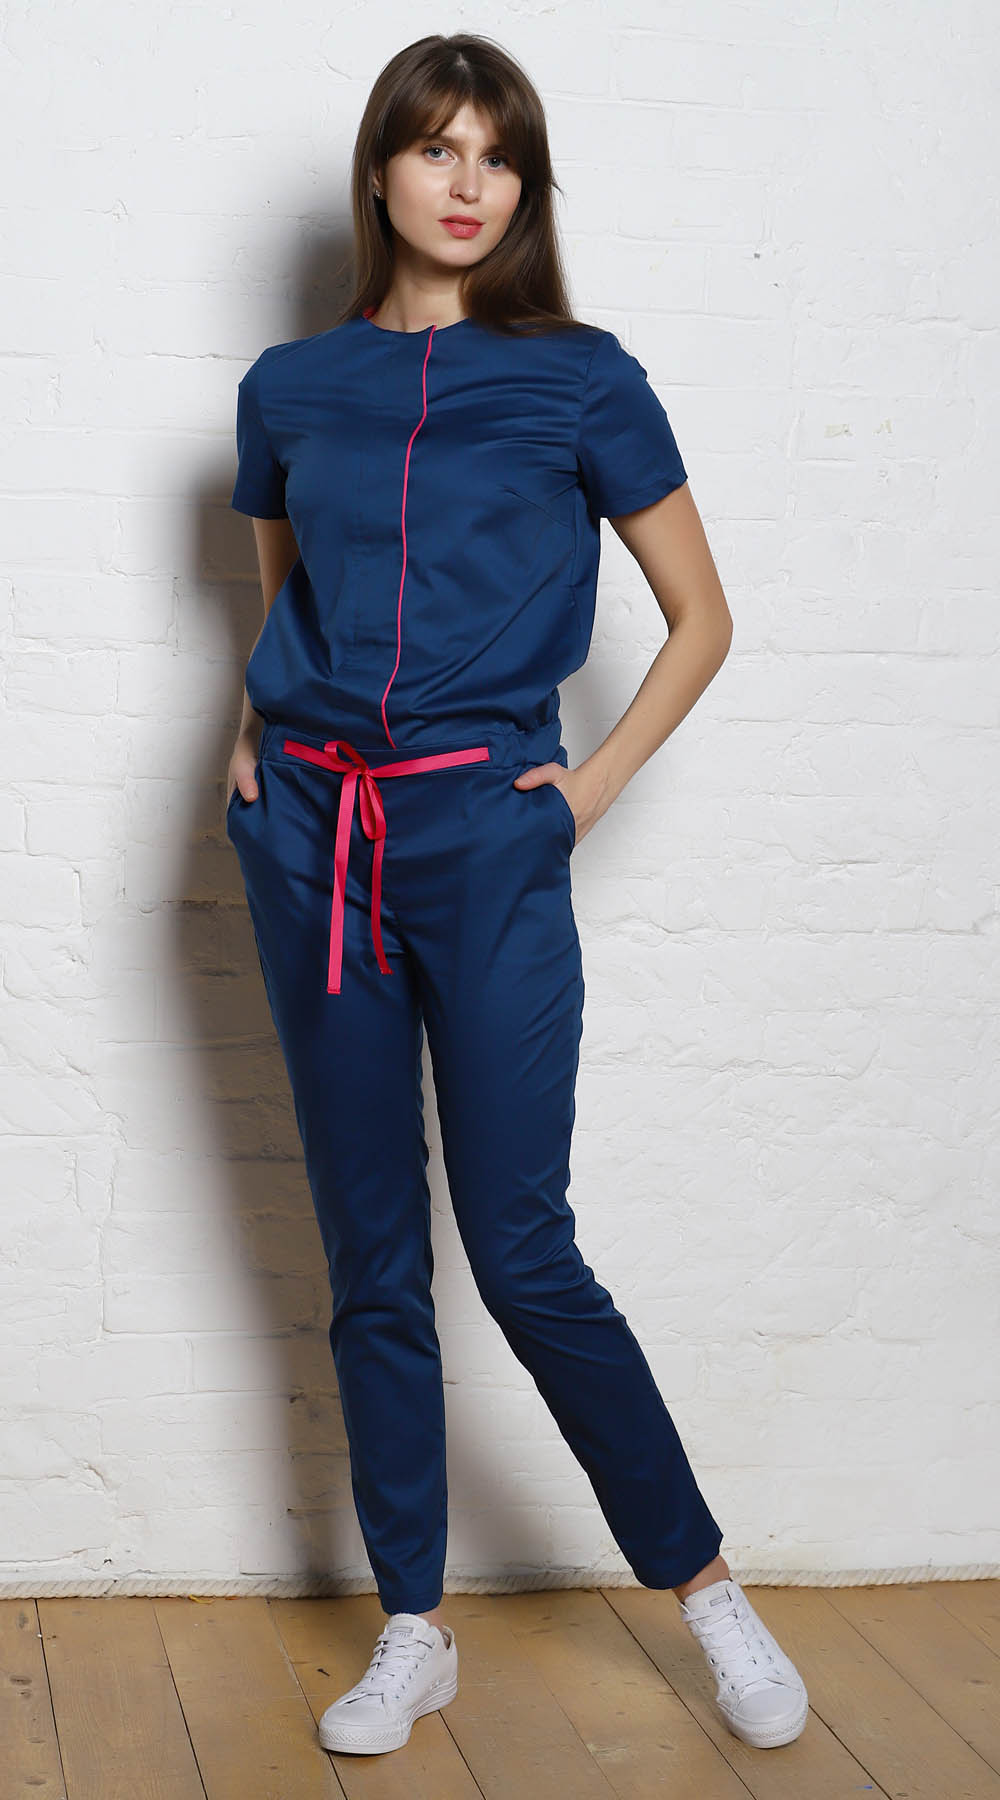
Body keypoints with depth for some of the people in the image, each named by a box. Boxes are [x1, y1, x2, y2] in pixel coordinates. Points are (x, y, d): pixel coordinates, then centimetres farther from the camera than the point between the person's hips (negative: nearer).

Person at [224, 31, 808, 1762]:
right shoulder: (291, 387, 10)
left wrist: (595, 781, -2)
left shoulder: (580, 380, 1)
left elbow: (701, 616, 6)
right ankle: (413, 1632, 20)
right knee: (370, 1262, 8)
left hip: (484, 832, -3)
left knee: (523, 1256, -4)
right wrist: (254, 739, 9)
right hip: (309, 837, 3)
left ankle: (706, 1584, 15)